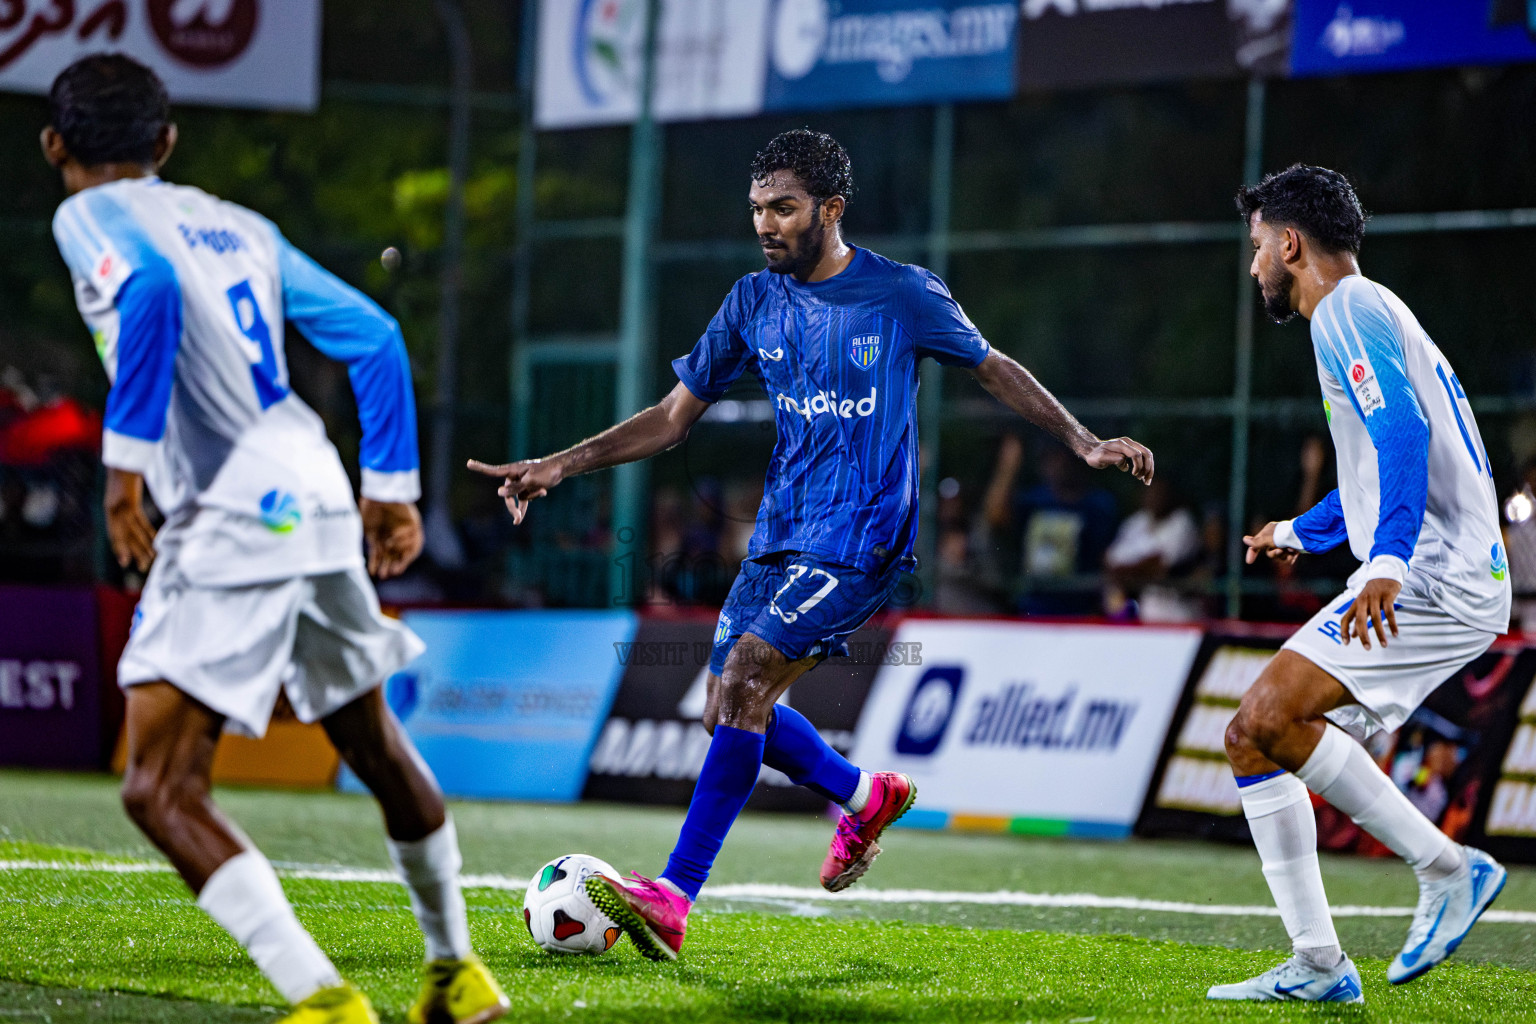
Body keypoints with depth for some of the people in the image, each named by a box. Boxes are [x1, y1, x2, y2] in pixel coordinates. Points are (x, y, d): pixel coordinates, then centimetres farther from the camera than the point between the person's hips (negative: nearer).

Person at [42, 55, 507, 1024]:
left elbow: (151, 287, -23)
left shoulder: (90, 217, 0)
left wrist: (128, 456, -23)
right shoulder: (237, 224, 20)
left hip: (231, 520, -8)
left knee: (159, 792, -9)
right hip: (320, 500, 8)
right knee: (373, 743, 27)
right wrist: (392, 485, 22)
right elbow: (372, 334, 17)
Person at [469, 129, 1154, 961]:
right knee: (731, 712, 6)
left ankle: (673, 899, -23)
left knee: (742, 681, -21)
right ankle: (866, 795, 33)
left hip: (861, 540, -7)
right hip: (780, 533, 7)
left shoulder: (903, 296, -7)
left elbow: (994, 371, 8)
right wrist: (558, 467, 1)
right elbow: (674, 416, 11)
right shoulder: (755, 302, 5)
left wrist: (1084, 443, -2)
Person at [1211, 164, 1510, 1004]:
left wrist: (1387, 561, -36)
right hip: (1417, 579, 10)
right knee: (1254, 737, 7)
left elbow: (1403, 432, -24)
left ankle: (1448, 869, -10)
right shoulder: (1365, 315, 25)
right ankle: (1317, 966, 5)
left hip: (1435, 579, -10)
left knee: (1267, 719, -20)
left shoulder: (1351, 312, -8)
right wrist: (1302, 532, 53)